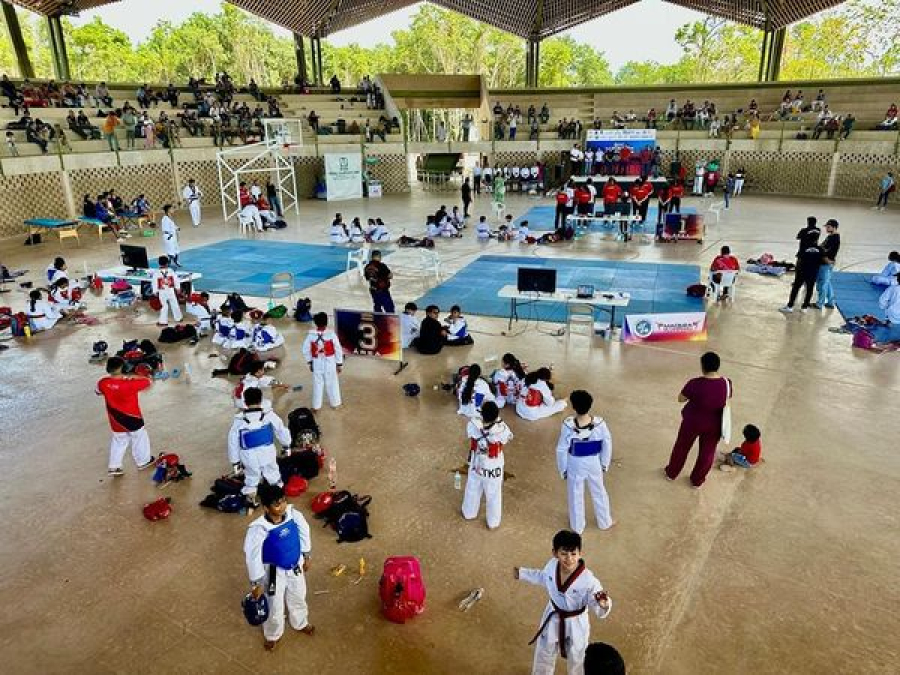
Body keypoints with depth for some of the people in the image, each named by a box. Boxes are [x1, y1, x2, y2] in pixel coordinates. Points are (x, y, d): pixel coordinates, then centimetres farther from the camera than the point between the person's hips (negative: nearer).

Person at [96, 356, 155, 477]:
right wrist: (135, 376, -5)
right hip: (132, 418, -5)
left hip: (116, 421, 5)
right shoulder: (129, 384, -30)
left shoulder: (103, 383, -14)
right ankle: (143, 461, 35)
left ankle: (114, 467, 27)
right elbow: (148, 381, -18)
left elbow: (98, 391, 10)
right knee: (139, 439, 18)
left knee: (118, 441, 24)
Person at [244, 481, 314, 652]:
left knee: (298, 598, 28)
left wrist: (306, 557, 9)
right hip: (275, 572, -3)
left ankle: (300, 623, 59)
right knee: (275, 606, 20)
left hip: (295, 566, 4)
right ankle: (273, 634, 51)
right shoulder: (258, 529, -33)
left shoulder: (294, 515, -23)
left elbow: (304, 532, -3)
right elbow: (252, 556, -21)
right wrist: (256, 584, -13)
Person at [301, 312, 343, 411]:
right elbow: (338, 350, -13)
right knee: (332, 383, 18)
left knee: (317, 384, 17)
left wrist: (309, 362, 9)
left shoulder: (311, 334, -16)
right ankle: (335, 403, 34)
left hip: (317, 363, 1)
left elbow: (306, 350, -6)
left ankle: (316, 405, 29)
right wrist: (339, 364, -1)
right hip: (330, 363, -1)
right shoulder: (331, 334, -20)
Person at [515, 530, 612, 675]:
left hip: (575, 623, -4)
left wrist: (603, 604, -49)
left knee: (576, 658, 24)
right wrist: (522, 573, 9)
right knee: (543, 652, 29)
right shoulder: (552, 565, -21)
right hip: (553, 617, 4)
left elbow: (598, 609, -26)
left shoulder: (588, 580, -35)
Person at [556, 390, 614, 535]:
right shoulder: (599, 423, -24)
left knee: (576, 495, 22)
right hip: (593, 464, 1)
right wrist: (605, 464, 9)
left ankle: (577, 526, 42)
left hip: (575, 465, -1)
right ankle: (605, 522, 48)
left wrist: (563, 469, 0)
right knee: (599, 492, 26)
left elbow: (561, 450, -17)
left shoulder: (568, 425, -29)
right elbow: (607, 445, -9)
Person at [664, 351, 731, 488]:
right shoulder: (726, 383, -17)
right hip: (714, 425, 2)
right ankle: (697, 481, 40)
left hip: (692, 422, -2)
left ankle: (671, 473, 42)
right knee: (707, 453, 23)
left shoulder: (695, 384, -28)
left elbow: (680, 399, -13)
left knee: (681, 447, 22)